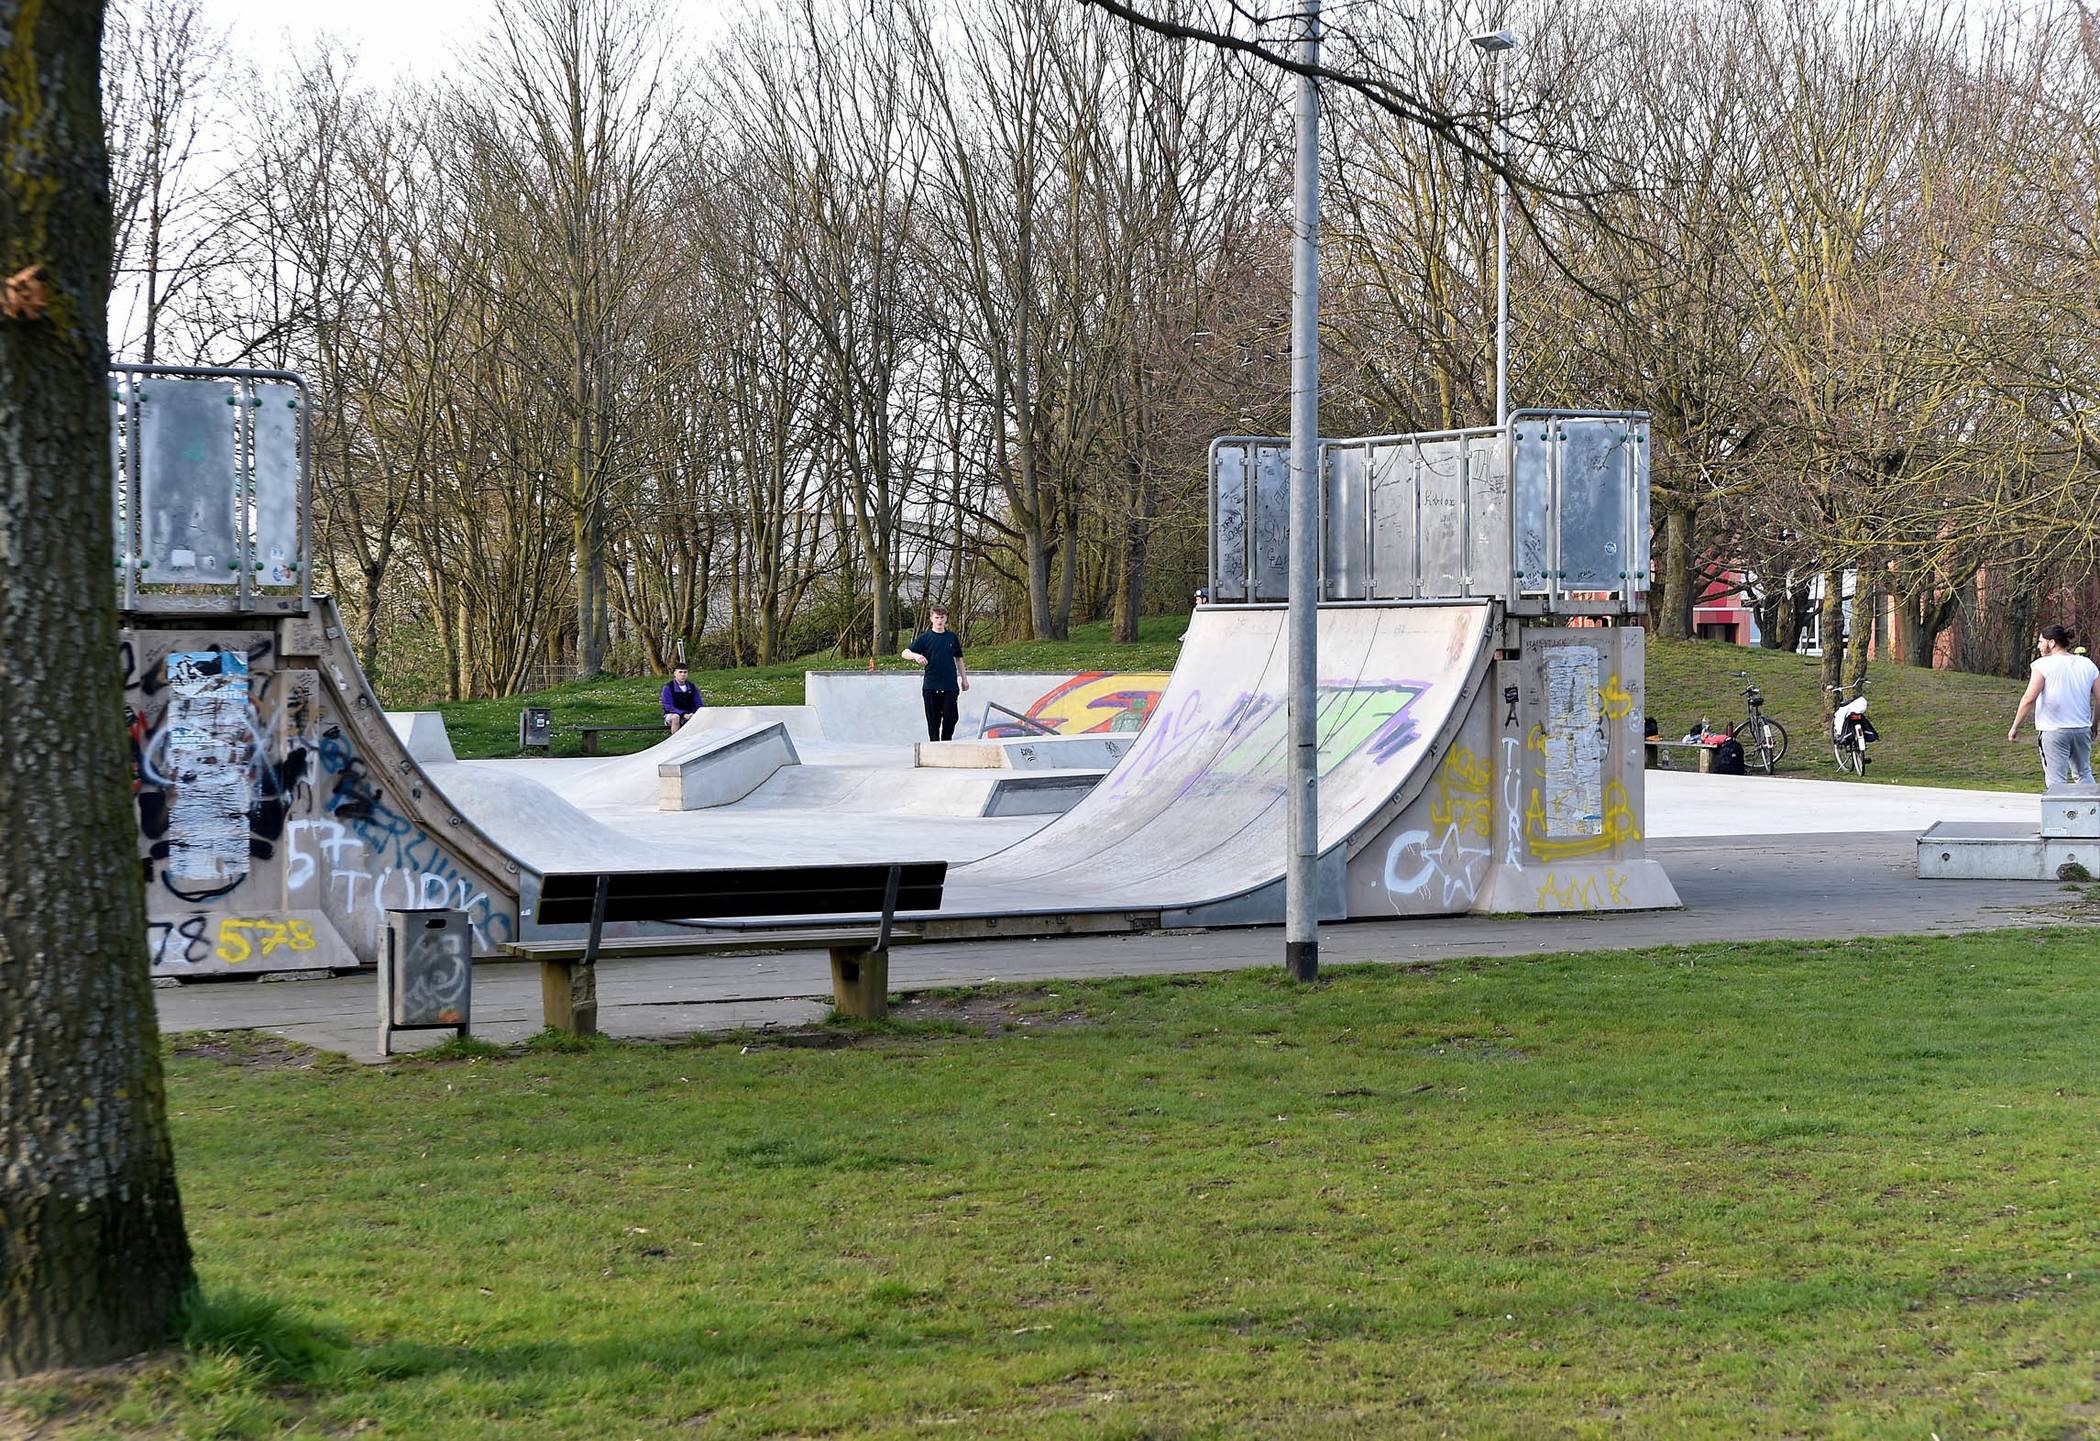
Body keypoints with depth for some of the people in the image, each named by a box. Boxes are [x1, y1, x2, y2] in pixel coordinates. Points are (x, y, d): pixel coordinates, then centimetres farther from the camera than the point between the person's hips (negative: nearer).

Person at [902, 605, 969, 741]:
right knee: (933, 721, 3)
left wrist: (964, 679, 18)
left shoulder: (952, 637, 8)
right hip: (931, 686, -1)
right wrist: (916, 655, -29)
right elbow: (905, 653, -8)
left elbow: (958, 659, 18)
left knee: (950, 719, 0)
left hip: (950, 686, 1)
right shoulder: (925, 637, 1)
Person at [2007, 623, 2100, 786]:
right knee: (2084, 774, 21)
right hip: (2082, 729, 5)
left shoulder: (2043, 665, -9)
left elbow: (2029, 699, -15)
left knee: (2057, 780, -1)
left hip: (2053, 731, -5)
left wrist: (2015, 727, -7)